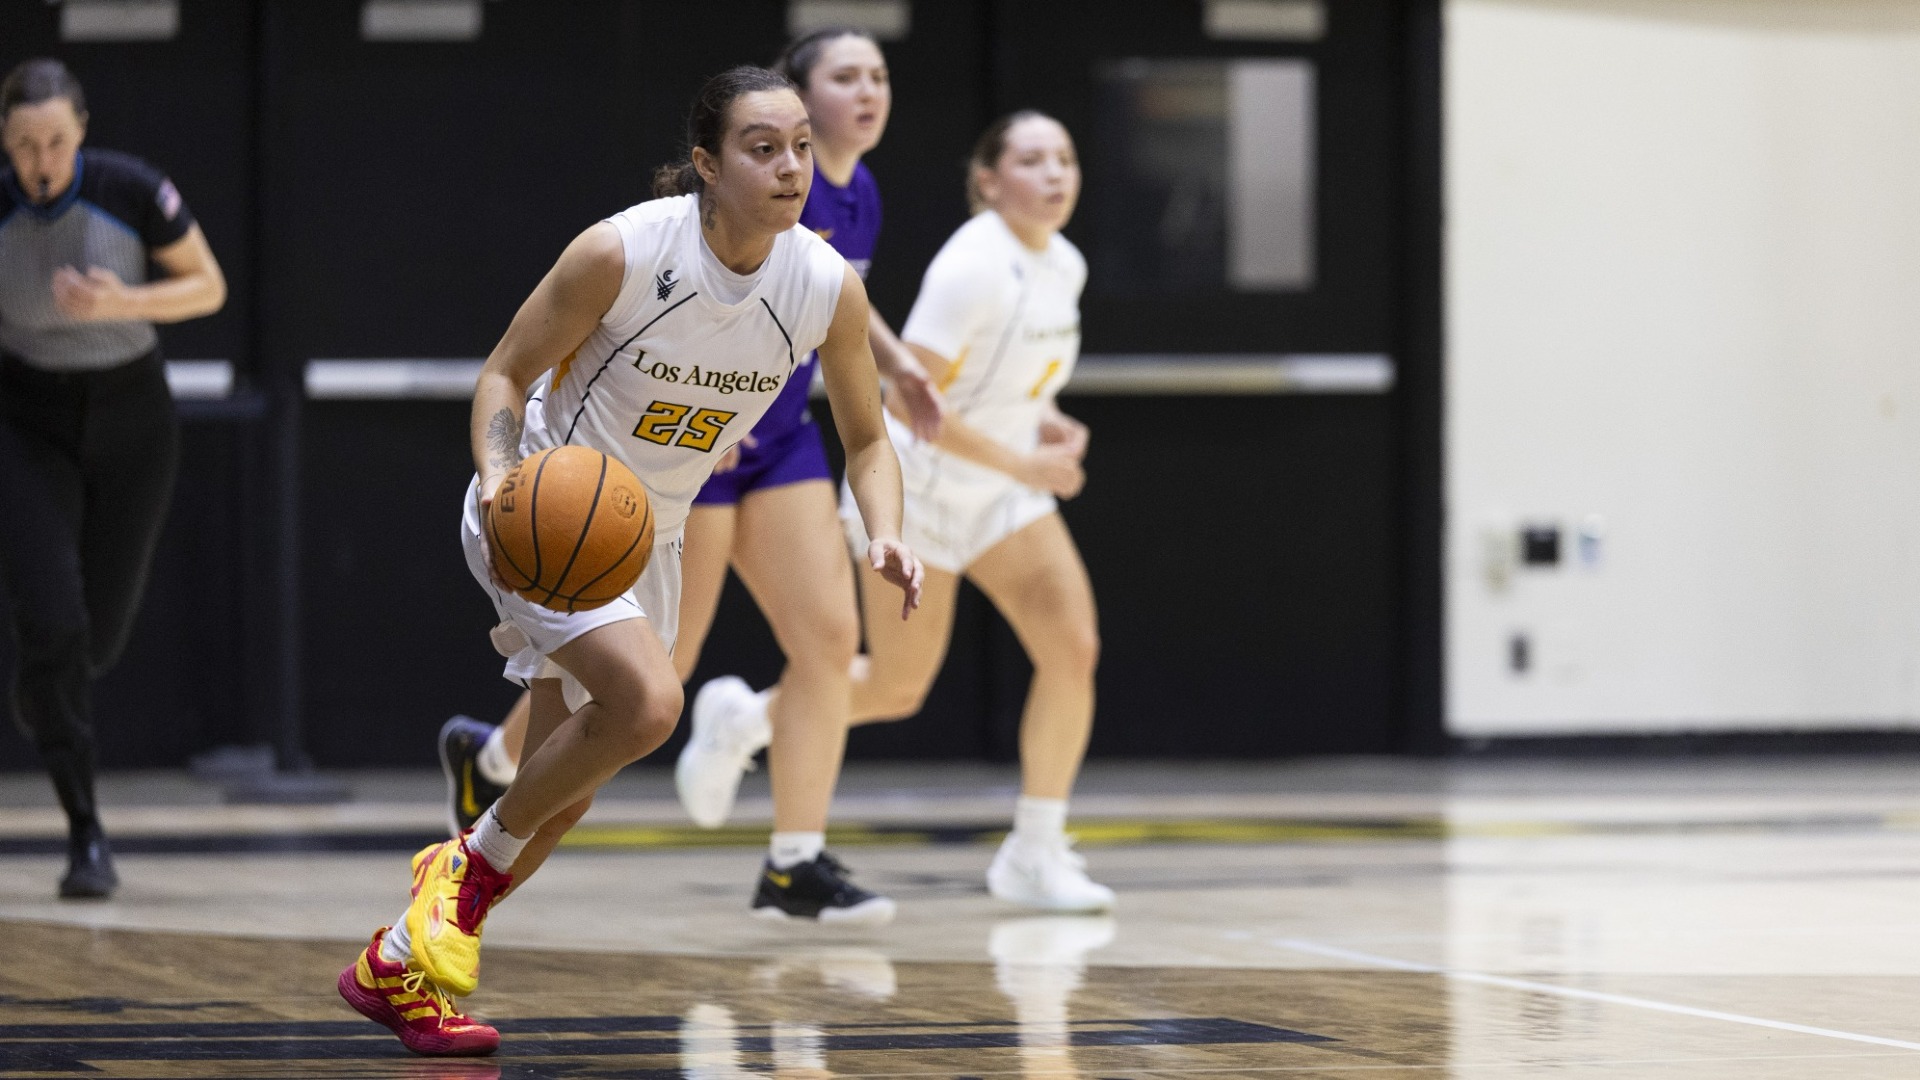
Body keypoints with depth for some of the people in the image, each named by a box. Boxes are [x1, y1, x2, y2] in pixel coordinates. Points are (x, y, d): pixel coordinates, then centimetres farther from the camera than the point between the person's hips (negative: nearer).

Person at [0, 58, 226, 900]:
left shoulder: (134, 190, -19)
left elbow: (210, 287, -8)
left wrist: (120, 304, -26)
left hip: (131, 422, 1)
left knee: (100, 633, 11)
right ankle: (85, 835, -6)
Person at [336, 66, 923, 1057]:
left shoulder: (828, 287, -13)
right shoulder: (623, 252, -26)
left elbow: (866, 441, 0)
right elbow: (506, 374, -14)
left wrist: (885, 535, -20)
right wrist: (499, 473, -32)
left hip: (646, 539, 6)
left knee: (564, 798, 10)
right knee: (646, 699, -29)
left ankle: (399, 966, 28)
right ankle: (476, 860, -4)